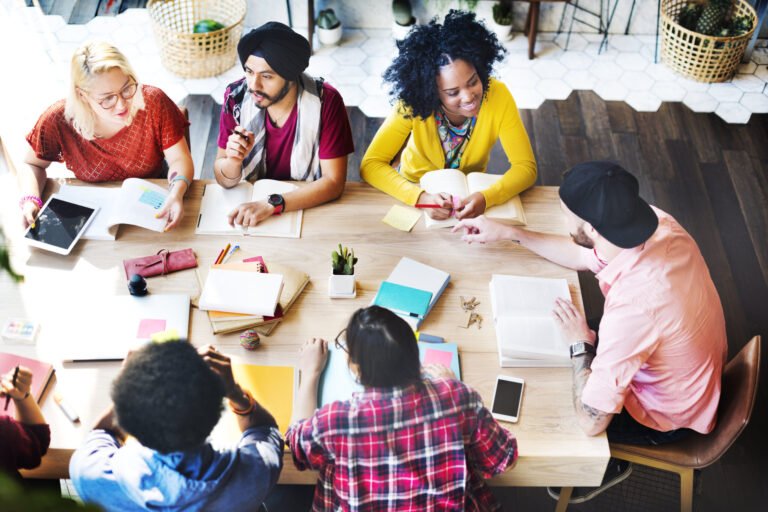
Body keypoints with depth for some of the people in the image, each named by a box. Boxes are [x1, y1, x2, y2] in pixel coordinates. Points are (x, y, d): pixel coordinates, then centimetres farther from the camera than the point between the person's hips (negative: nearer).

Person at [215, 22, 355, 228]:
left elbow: (334, 182, -18)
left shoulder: (325, 101, -17)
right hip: (250, 203, 2)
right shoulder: (236, 97, -10)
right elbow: (225, 181, -4)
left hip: (311, 207, -2)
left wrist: (271, 205, -27)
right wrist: (233, 161, -26)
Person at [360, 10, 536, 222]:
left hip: (468, 196, 0)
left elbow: (526, 167, -20)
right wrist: (420, 197, -42)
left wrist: (485, 198, -39)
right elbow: (370, 164, -26)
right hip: (416, 191, 0)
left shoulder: (498, 96, -24)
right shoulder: (414, 103, -26)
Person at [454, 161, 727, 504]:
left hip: (666, 414, -7)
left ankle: (603, 466, 36)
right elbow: (584, 256, 1)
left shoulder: (634, 308, -44)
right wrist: (509, 233, 2)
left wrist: (580, 344, -20)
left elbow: (591, 420, -34)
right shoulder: (656, 222, -22)